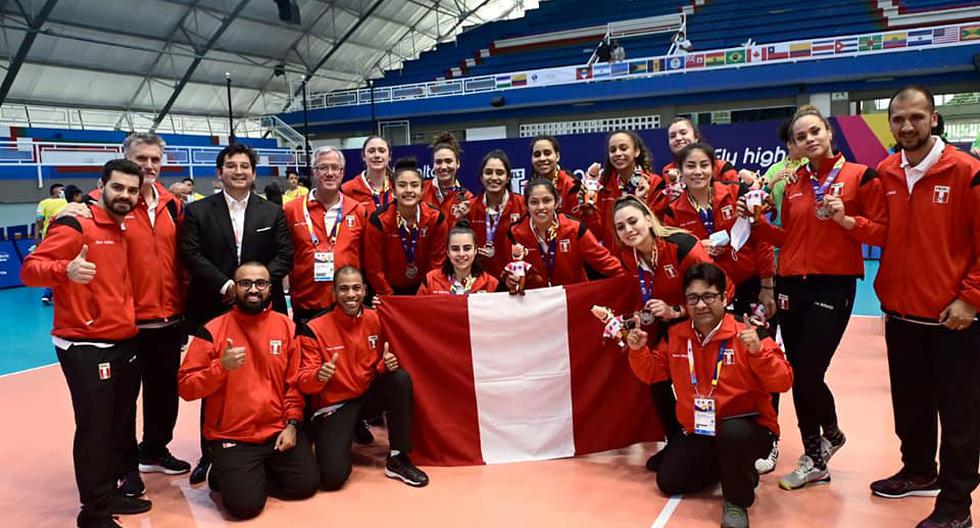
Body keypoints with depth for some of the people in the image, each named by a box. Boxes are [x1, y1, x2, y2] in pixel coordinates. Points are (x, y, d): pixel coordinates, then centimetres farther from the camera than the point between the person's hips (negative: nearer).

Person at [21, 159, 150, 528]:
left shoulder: (125, 232, 13)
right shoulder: (76, 226, -11)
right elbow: (30, 269, -19)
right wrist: (65, 270, -38)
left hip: (125, 344, 8)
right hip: (86, 347, -8)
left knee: (119, 426, 15)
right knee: (94, 429, -1)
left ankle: (110, 494, 30)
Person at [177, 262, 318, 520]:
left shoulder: (287, 327, 1)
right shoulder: (212, 331, -7)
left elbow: (295, 382, 5)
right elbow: (186, 387, -9)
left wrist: (292, 424, -4)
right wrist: (221, 366, -24)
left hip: (279, 431, 3)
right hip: (232, 437, -3)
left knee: (306, 484, -5)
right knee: (245, 503, -16)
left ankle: (257, 476, 21)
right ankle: (228, 474, 18)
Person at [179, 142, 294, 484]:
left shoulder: (273, 212, 10)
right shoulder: (197, 211, 5)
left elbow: (284, 255, 2)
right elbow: (191, 255, -5)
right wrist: (225, 286, -15)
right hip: (213, 310, -1)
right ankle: (210, 453, 18)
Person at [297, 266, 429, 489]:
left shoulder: (375, 319, -3)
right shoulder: (314, 328, -13)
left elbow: (381, 365, 7)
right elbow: (304, 382, -12)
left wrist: (387, 364, -17)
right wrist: (319, 376, -35)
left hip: (369, 394, 4)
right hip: (334, 404, -4)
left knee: (401, 378, -28)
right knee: (333, 476, -22)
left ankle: (397, 459, -14)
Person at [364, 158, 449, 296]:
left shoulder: (436, 218, -13)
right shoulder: (378, 221, -17)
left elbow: (437, 262, -5)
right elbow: (374, 268, -10)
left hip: (423, 290, 1)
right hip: (390, 291, -1)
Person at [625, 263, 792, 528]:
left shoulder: (748, 334, -15)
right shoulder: (675, 336, 0)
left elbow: (783, 383, -19)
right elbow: (651, 373, 11)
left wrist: (758, 352, -34)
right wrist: (638, 350, -8)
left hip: (746, 427, -5)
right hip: (697, 432, 6)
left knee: (732, 433, -39)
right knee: (669, 483, 0)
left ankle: (737, 501, -8)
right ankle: (726, 467, 27)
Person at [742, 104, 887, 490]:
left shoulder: (860, 176, -2)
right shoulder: (793, 184, 11)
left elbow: (882, 232, -4)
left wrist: (846, 220, -19)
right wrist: (756, 221, 1)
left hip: (833, 288, -5)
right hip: (791, 286, 5)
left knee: (809, 374, -9)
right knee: (797, 376, 8)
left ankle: (830, 431, 25)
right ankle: (815, 460, 24)